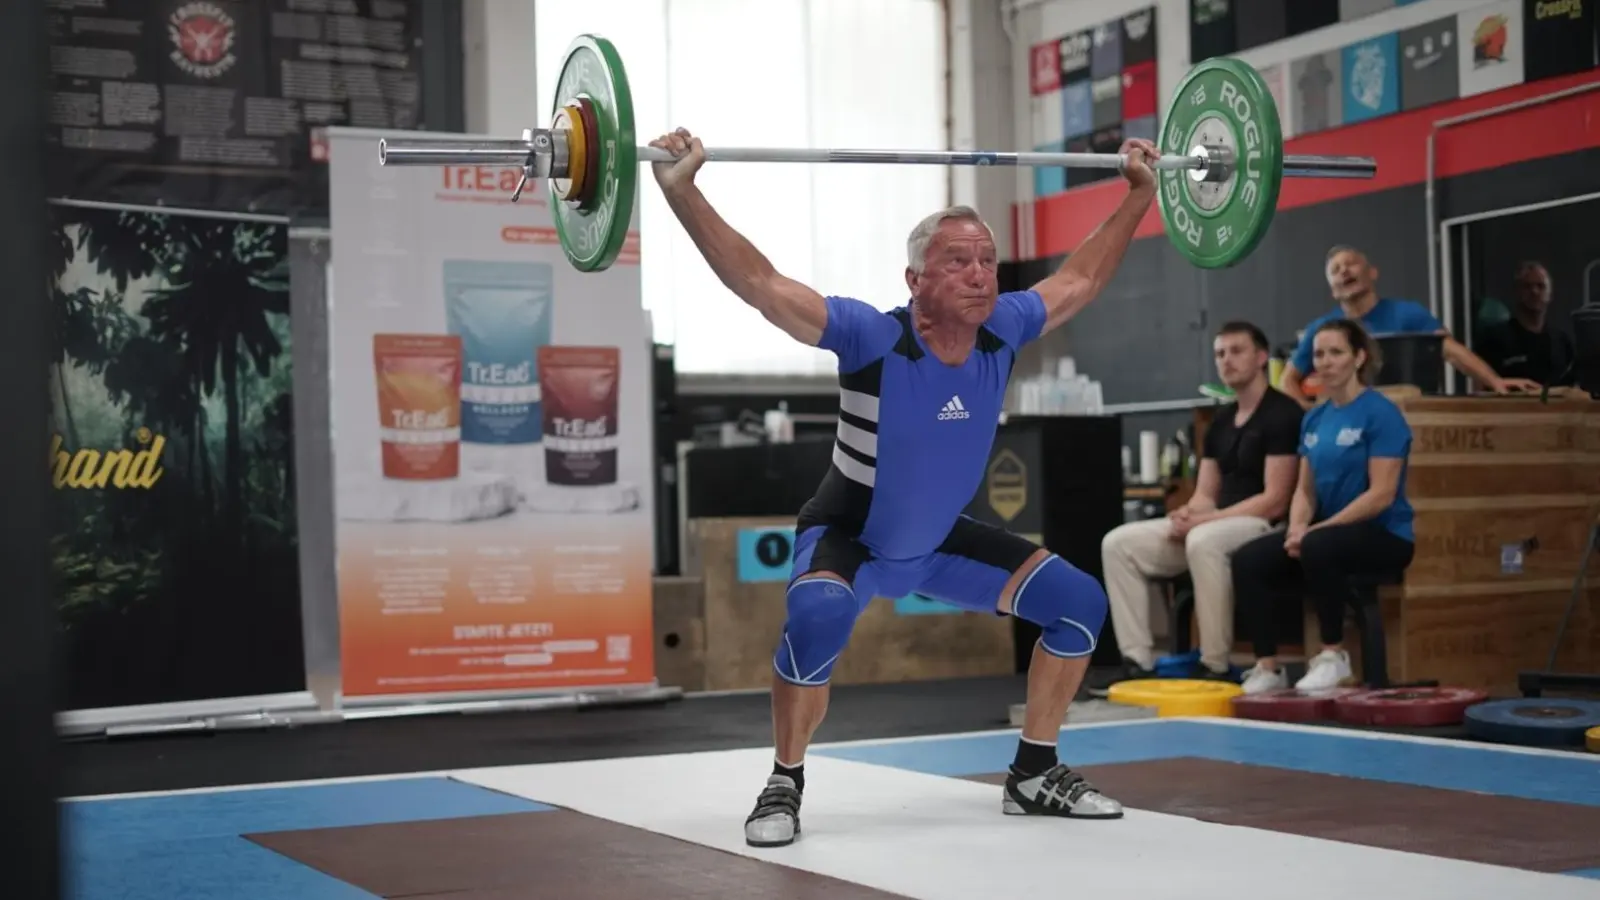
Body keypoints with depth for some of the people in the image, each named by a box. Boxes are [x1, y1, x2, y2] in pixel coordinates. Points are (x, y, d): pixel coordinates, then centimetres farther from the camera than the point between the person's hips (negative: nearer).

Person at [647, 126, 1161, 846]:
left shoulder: (1005, 330, -16)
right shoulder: (873, 337, -30)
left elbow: (1081, 278, 3)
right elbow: (759, 283, -35)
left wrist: (1139, 193, 7)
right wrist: (682, 190, -42)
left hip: (940, 539, 6)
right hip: (849, 539, -6)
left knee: (1079, 601, -3)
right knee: (818, 618, -38)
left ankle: (1034, 775, 12)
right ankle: (783, 787, -16)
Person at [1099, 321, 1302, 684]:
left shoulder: (1281, 415, -9)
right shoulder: (1221, 420, 16)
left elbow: (1274, 501, -16)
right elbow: (1206, 494, 16)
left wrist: (1202, 520, -19)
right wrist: (1187, 514, -9)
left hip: (1263, 528, -8)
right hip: (1215, 525, 8)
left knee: (1204, 540, -40)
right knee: (1118, 543, -7)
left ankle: (1215, 666, -29)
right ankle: (1138, 661, -10)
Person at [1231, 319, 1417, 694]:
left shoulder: (1380, 413, -12)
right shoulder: (1314, 418, 10)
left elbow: (1381, 494, -18)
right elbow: (1305, 489, 13)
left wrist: (1315, 530, -20)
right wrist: (1297, 528, -9)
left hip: (1383, 535, -7)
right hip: (1332, 532, 7)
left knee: (1318, 547, -37)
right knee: (1248, 560, -12)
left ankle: (1334, 655, -18)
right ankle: (1268, 666, -7)